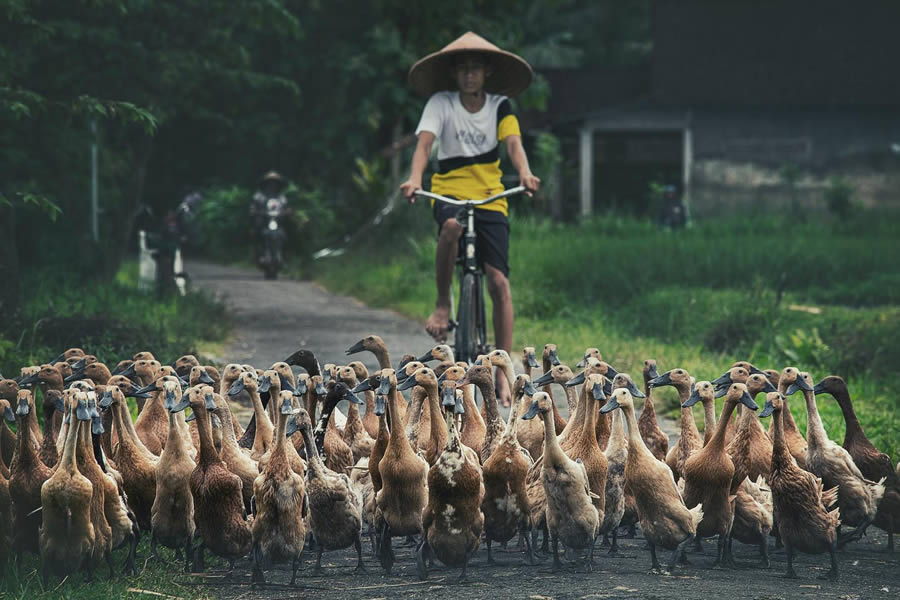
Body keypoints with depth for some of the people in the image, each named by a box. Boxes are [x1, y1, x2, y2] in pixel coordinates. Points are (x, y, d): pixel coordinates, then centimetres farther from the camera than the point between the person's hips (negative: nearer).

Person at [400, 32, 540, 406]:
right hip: (448, 192, -2)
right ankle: (443, 303, -18)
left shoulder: (500, 107, 4)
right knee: (452, 227, -39)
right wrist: (414, 179, -35)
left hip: (490, 197, 2)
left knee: (499, 282, -9)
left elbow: (513, 142, -12)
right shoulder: (441, 103, -1)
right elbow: (424, 142, -15)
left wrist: (525, 174, -34)